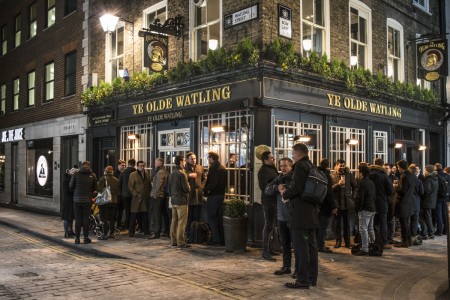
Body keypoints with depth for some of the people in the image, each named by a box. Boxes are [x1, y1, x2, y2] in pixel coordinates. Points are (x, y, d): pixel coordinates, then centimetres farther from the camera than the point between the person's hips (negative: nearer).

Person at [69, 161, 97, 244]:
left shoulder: (76, 174, -5)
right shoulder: (92, 175, -3)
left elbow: (71, 186, 0)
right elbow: (95, 189, 3)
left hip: (77, 199, 0)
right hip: (87, 200, 0)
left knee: (78, 218, 7)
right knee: (86, 218, 7)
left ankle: (77, 238, 10)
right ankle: (86, 237, 10)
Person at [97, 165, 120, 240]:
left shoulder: (103, 179, -9)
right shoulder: (116, 180, 6)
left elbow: (99, 189, -14)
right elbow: (118, 192, 9)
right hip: (114, 201, 5)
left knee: (105, 219, -1)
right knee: (112, 219, 14)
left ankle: (105, 234, -2)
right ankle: (112, 233, 18)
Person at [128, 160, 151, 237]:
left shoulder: (147, 174, 13)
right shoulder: (133, 175, -1)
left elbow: (149, 186, 19)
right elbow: (130, 187, -5)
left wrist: (149, 194, 7)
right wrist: (136, 194, -11)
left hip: (145, 198, 4)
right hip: (137, 198, -4)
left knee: (145, 216, 8)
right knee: (133, 216, 0)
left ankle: (146, 231, 16)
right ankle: (131, 232, 7)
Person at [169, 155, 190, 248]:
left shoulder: (171, 174, 11)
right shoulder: (182, 174, -14)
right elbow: (186, 188, -16)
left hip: (174, 201, 8)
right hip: (181, 201, -8)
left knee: (174, 222, 12)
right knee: (181, 223, -4)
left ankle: (174, 241, 17)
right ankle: (181, 242, -2)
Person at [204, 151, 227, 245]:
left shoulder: (213, 168, -14)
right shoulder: (223, 168, 12)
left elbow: (213, 183, -21)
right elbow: (225, 182, 16)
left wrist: (206, 190, -9)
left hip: (213, 195, -8)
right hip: (221, 194, 8)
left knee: (211, 217, -1)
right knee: (219, 216, 13)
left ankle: (216, 238, -2)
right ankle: (221, 238, 16)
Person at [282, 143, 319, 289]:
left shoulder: (300, 165, -12)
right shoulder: (311, 166, 16)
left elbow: (297, 188, -22)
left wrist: (285, 194, -4)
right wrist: (288, 189, 15)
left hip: (300, 213, -9)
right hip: (312, 213, 9)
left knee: (301, 247, -5)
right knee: (311, 245, 13)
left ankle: (303, 280, -1)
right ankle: (312, 278, 21)